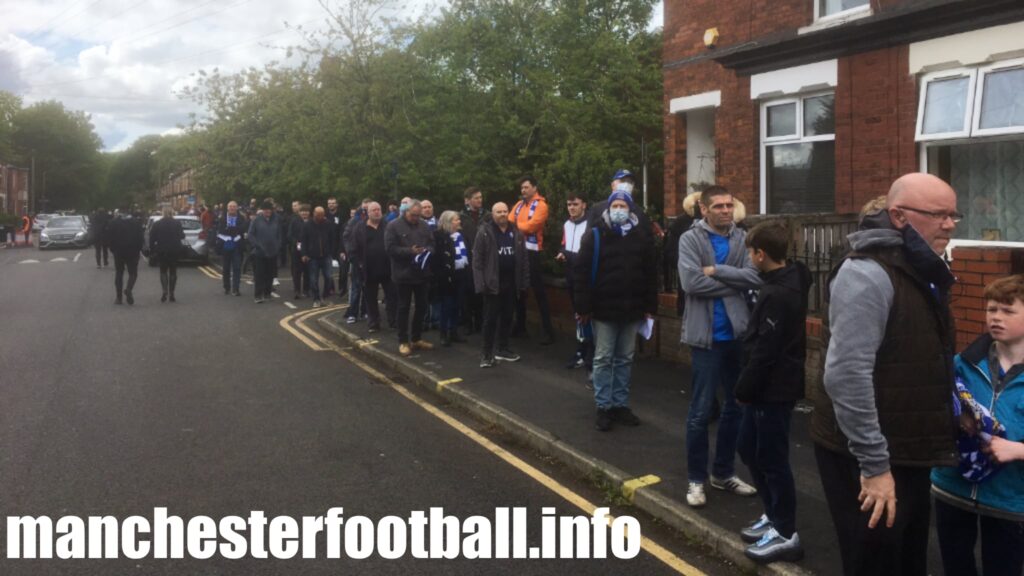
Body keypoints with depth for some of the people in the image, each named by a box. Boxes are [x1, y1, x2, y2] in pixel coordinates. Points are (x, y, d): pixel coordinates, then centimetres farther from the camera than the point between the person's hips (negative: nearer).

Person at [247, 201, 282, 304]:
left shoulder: (275, 220, 3)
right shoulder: (256, 220, -6)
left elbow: (279, 235, 10)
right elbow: (250, 235, -4)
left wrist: (278, 246, 1)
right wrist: (256, 245, -11)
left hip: (272, 253, 3)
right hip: (259, 253, -3)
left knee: (269, 275, 10)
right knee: (259, 275, -3)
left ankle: (267, 294, 21)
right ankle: (258, 295, -1)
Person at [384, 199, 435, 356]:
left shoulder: (423, 226, 7)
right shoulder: (393, 226, -8)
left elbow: (432, 243, 14)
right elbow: (390, 248, -15)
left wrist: (428, 250, -9)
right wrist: (409, 251, -23)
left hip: (421, 273, 5)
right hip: (403, 274, -5)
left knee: (421, 306, 12)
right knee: (404, 307, 2)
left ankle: (416, 339, 25)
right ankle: (403, 341, 9)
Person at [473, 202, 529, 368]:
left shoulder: (516, 232, 7)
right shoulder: (484, 232, -6)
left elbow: (524, 258, 8)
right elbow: (477, 260, -9)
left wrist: (524, 282, 3)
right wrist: (481, 283, -15)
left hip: (511, 282, 4)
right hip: (493, 283, -4)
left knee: (507, 317, 12)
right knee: (490, 318, 0)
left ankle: (503, 349, 24)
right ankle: (487, 353, 6)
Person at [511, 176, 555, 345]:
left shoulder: (540, 205, -7)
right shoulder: (519, 204, 16)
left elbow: (531, 226, -17)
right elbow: (509, 222, 10)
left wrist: (516, 225, -2)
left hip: (532, 251, -7)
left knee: (538, 291, -7)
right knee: (519, 289, 15)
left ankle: (548, 331, -4)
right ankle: (520, 326, 27)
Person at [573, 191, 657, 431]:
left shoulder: (641, 236, 6)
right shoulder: (595, 236, -3)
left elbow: (650, 273, 8)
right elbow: (582, 273, -6)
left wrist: (650, 307, 5)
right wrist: (583, 307, -11)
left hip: (632, 310, 3)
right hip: (603, 310, -3)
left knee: (625, 359, 11)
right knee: (603, 359, 2)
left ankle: (621, 405, 20)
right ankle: (604, 407, 10)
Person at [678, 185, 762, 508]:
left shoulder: (743, 238, 5)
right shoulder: (690, 239, -5)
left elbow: (756, 277, -8)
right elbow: (691, 282, -18)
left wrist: (716, 270, -15)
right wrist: (734, 283, -10)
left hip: (738, 333, 5)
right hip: (706, 335, -4)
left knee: (735, 407, 14)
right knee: (700, 410, 1)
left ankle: (724, 473, 29)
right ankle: (696, 478, 15)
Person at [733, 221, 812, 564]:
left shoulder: (777, 295, -23)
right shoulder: (790, 280, 8)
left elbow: (764, 352, -23)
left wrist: (744, 389, -13)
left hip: (773, 389, -10)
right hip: (770, 387, 10)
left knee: (772, 459, 1)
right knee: (749, 448, 19)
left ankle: (786, 535, 14)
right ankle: (775, 516, 32)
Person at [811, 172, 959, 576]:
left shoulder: (921, 270, 10)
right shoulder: (868, 274, -21)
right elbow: (847, 376, -27)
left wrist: (958, 411, 14)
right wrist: (874, 463, -25)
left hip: (908, 452, 9)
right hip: (867, 458, -9)